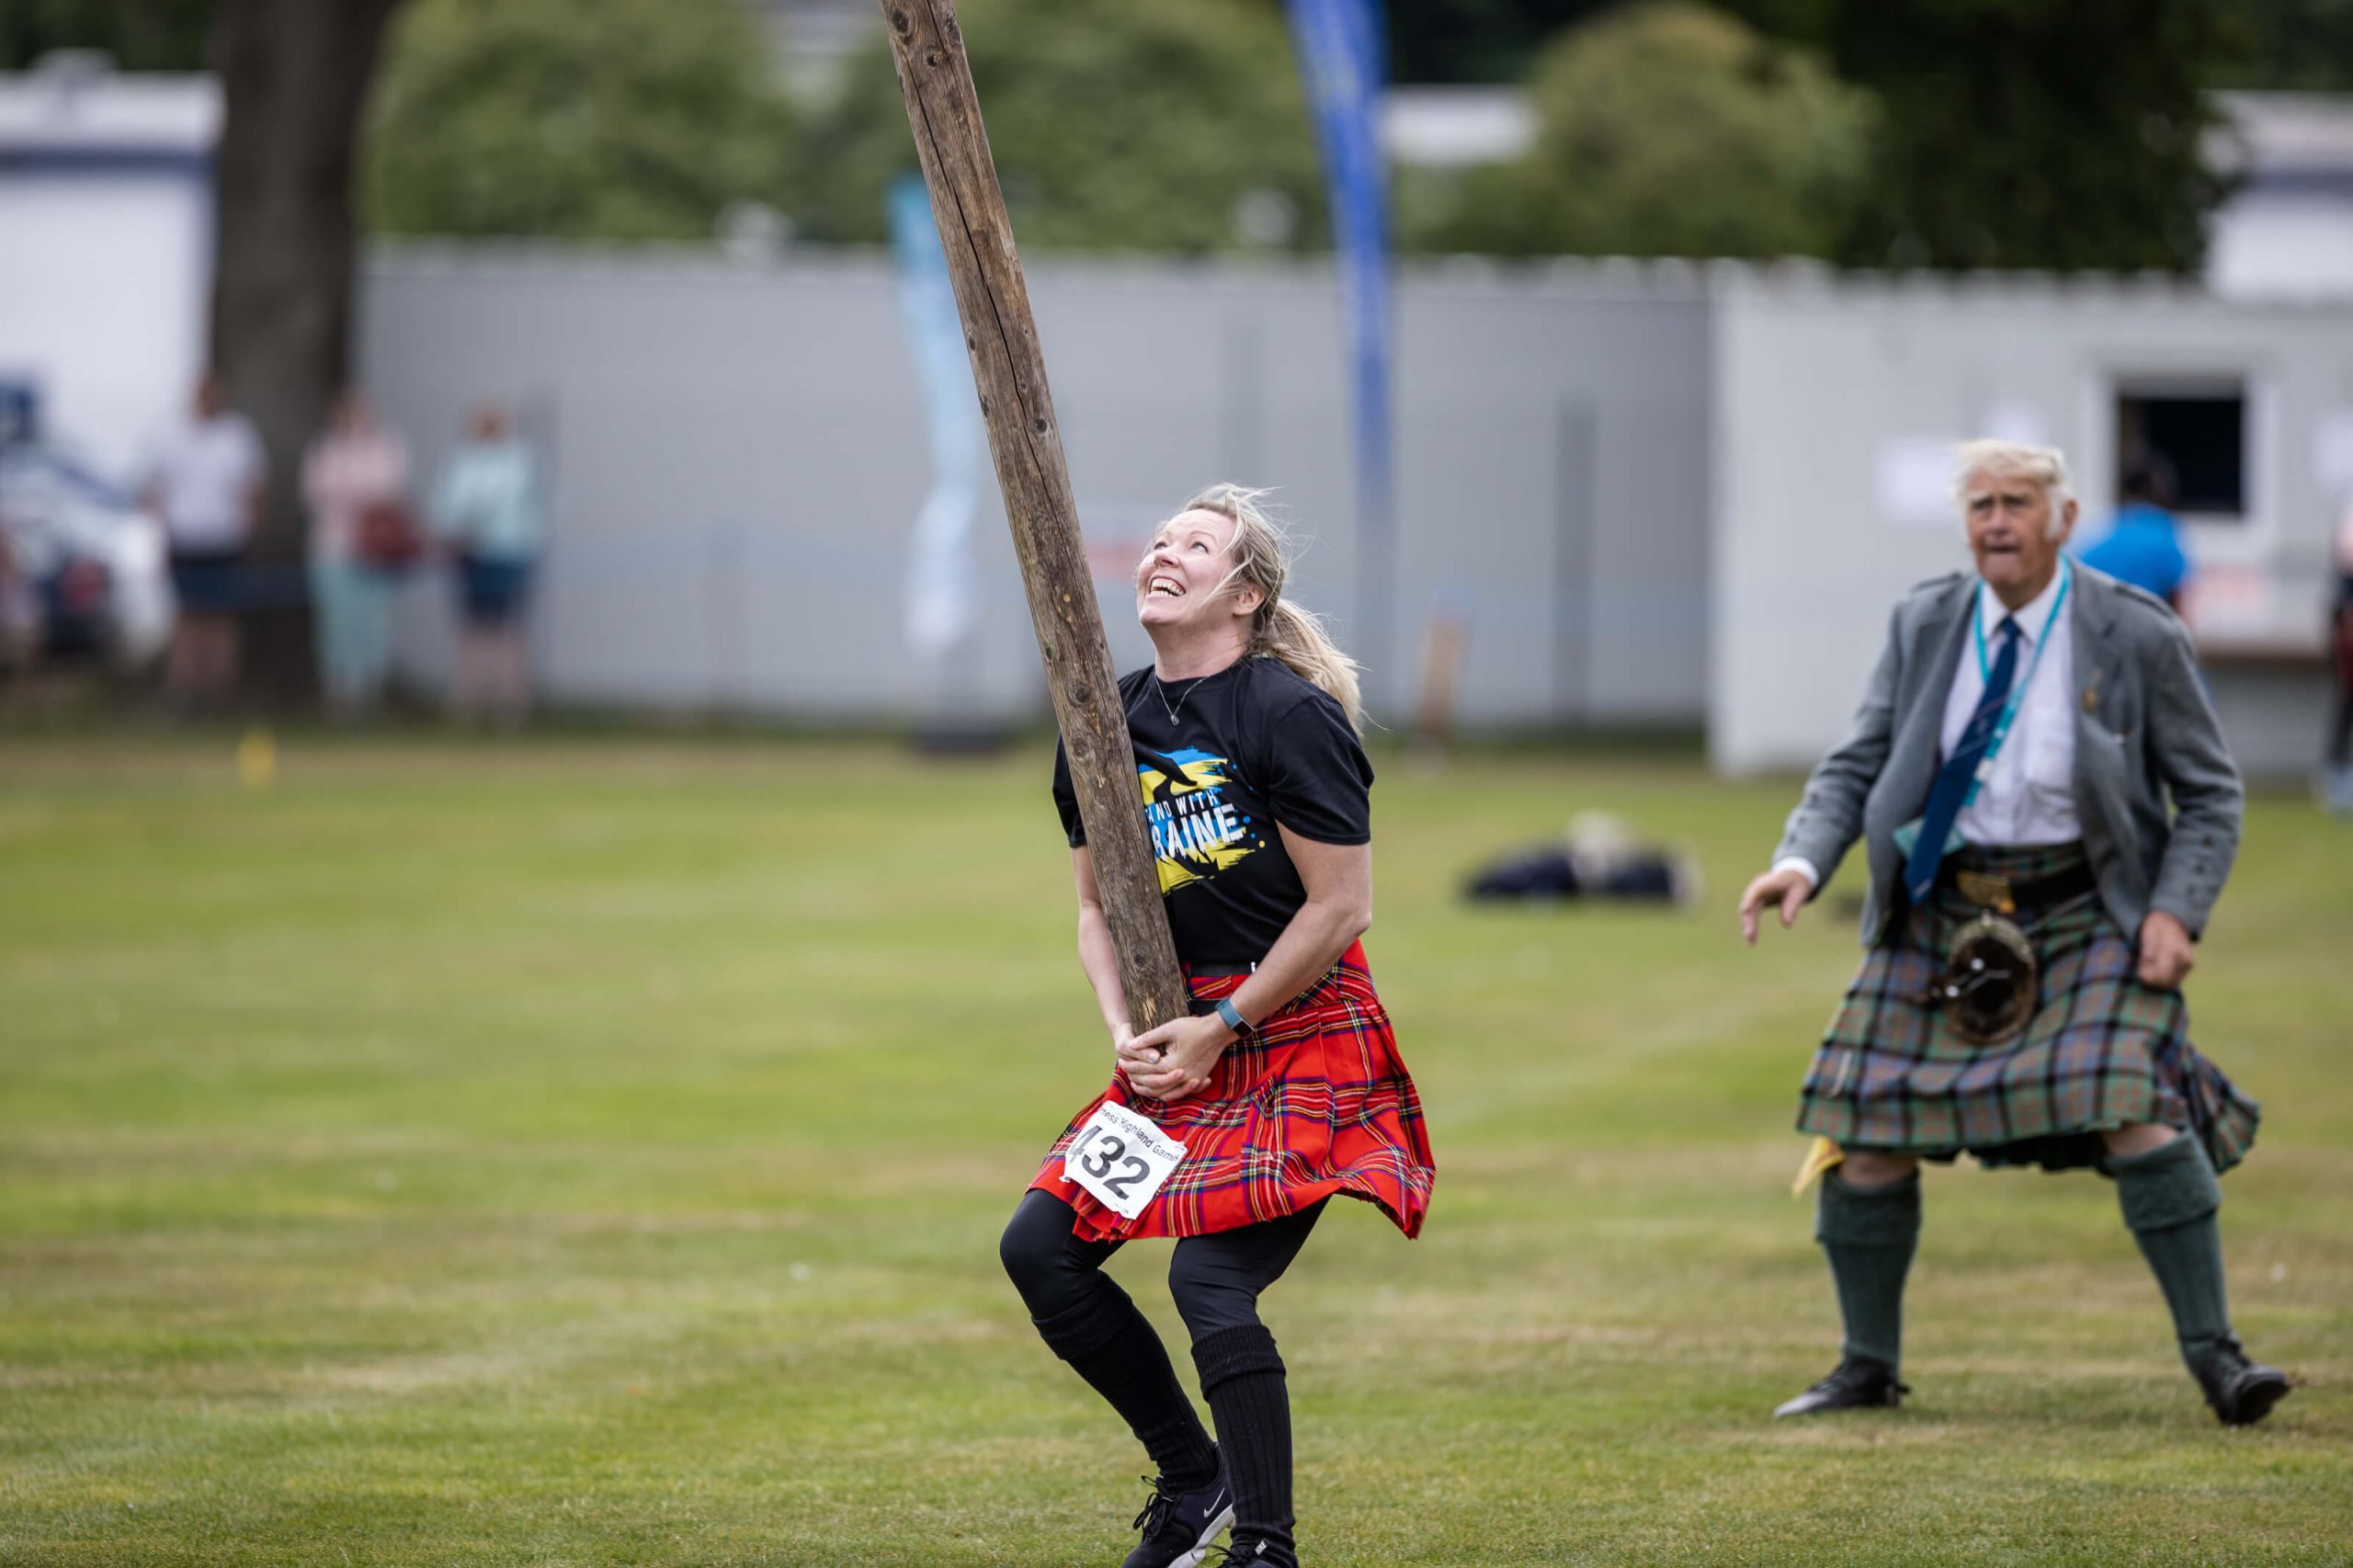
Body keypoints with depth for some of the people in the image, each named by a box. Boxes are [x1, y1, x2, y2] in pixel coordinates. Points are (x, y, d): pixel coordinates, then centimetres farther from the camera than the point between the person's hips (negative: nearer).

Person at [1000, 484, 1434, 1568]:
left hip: (1304, 1040, -8)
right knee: (1039, 1247, 1)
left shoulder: (1290, 715, -14)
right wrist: (1125, 1031, -2)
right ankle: (1193, 1476, 16)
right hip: (1187, 1041, 8)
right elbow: (1098, 905, 16)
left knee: (1211, 1280, -20)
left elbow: (1341, 908, -14)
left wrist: (1223, 1028, -12)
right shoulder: (1109, 727, 7)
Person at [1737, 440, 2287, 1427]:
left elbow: (2210, 794, 0)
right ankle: (1868, 1367, 18)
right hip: (1941, 916, 3)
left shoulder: (2135, 639, -6)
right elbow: (1856, 767, 5)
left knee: (2136, 1107, -21)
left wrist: (2178, 911, -15)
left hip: (2087, 918, -3)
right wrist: (1803, 861, -14)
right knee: (1863, 1129, -1)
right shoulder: (1925, 626, 2)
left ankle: (2214, 1356, -11)